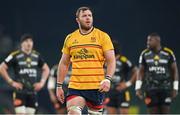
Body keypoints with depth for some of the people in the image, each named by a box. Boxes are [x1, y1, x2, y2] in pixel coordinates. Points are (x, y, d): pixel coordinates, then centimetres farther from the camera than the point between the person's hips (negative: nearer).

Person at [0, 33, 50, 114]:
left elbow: (46, 69, 23)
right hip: (20, 92, -5)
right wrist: (11, 82, -8)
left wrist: (42, 82, 9)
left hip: (32, 92, 5)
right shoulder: (15, 56, -6)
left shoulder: (37, 56, 9)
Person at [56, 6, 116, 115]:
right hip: (75, 87, 1)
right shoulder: (70, 38, 10)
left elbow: (111, 61, -3)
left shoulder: (103, 36, 1)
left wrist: (108, 79, -18)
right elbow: (64, 64, 17)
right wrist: (59, 86, 12)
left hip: (97, 87, -1)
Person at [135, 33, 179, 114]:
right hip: (151, 88, 1)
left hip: (165, 89, -1)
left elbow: (174, 70, 6)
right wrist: (138, 88, -1)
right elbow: (141, 72, 7)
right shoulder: (144, 54, 3)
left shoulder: (168, 53, -1)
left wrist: (175, 88, 2)